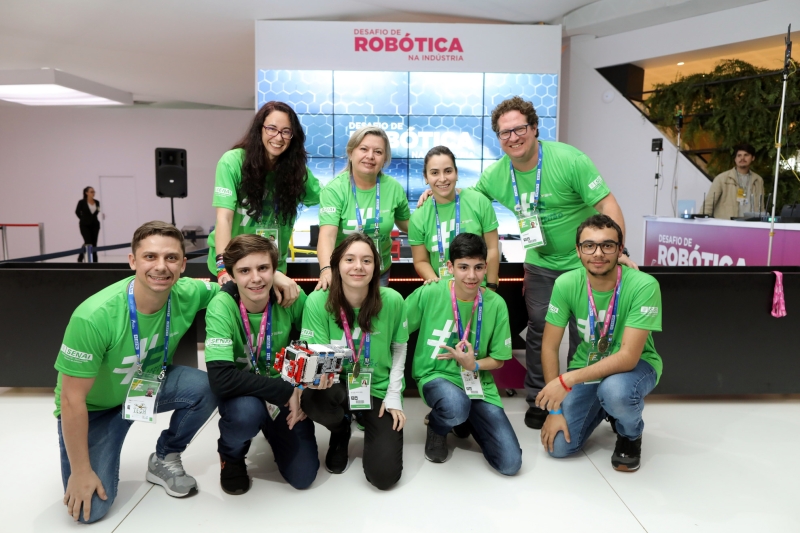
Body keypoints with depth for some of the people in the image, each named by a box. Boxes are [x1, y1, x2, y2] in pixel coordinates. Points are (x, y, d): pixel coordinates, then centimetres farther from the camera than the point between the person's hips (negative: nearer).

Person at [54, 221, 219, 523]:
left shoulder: (187, 294, -23)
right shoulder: (95, 316, -35)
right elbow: (73, 399, -25)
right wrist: (80, 472, -19)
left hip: (149, 385, 4)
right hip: (94, 407, -3)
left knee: (205, 387, -27)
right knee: (91, 507, -14)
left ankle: (164, 461, 2)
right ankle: (96, 460, 22)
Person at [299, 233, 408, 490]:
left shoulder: (392, 301, -15)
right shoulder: (318, 302, -18)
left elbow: (399, 348, 1)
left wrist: (394, 395, -4)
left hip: (379, 388, 0)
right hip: (338, 386, 0)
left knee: (384, 475, -10)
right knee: (311, 396, -36)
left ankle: (368, 422, 26)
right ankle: (341, 432, 5)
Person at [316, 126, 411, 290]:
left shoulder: (393, 188, -8)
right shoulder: (334, 189, -17)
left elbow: (407, 225, 8)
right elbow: (327, 234, -30)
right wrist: (326, 269, -46)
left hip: (380, 275, 3)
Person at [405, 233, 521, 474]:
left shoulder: (495, 304, -7)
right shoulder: (428, 294, -13)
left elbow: (498, 359, 2)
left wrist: (473, 365, -18)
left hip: (478, 383, 3)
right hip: (436, 375, -2)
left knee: (510, 463, -8)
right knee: (456, 406, -40)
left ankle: (465, 420, 21)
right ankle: (437, 428, 1)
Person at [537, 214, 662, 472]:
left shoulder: (644, 286, -28)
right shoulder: (566, 284, -18)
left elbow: (628, 357, -31)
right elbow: (549, 346, -11)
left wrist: (567, 380, -39)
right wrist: (555, 409, -11)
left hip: (635, 364, -3)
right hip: (587, 366, 3)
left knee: (615, 390, -38)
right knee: (559, 445, -8)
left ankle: (630, 434, 0)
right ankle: (601, 407, 24)